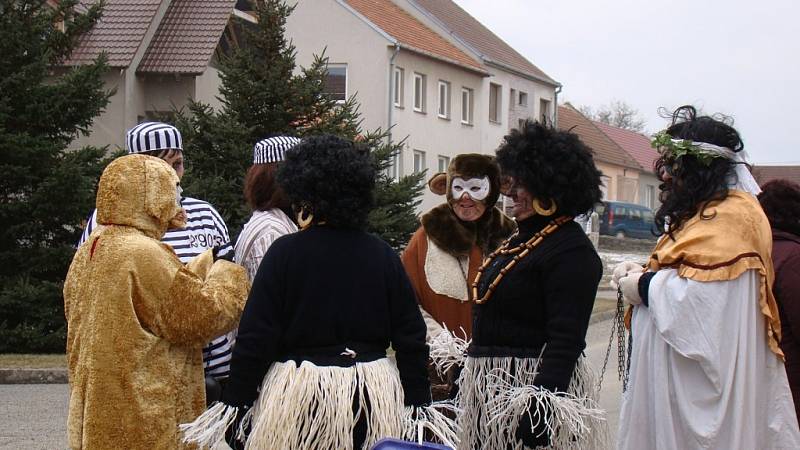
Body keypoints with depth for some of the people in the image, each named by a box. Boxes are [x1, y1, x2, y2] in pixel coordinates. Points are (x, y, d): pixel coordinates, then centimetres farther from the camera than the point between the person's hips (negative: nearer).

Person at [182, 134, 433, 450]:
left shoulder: (284, 253, -8)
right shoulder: (383, 256, 1)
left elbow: (255, 338, -9)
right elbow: (410, 339, 2)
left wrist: (235, 405, -4)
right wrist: (418, 407, 7)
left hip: (298, 398, -3)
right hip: (374, 393, 3)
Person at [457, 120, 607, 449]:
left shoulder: (572, 252, -15)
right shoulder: (519, 241, 16)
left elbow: (566, 341, -23)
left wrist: (539, 406, -30)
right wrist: (465, 376, 21)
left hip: (539, 383, -9)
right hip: (493, 390, 9)